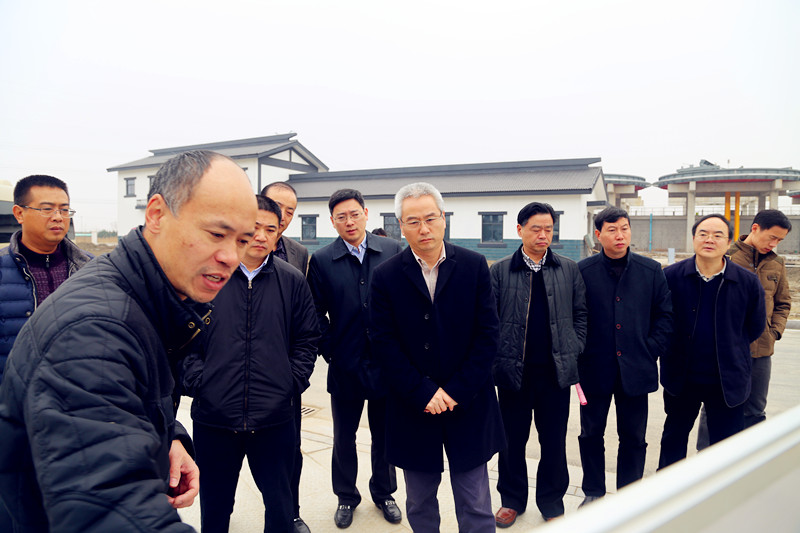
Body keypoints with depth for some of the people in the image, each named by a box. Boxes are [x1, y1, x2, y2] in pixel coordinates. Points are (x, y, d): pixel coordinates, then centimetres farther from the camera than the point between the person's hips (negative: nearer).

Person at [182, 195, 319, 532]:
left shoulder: (293, 281, 2)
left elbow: (307, 340, 6)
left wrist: (292, 383, -3)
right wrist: (197, 380, -6)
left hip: (275, 417, 0)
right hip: (213, 416, 0)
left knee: (280, 504, 15)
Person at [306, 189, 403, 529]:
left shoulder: (392, 251, -3)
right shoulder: (321, 261, -4)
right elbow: (317, 314, 0)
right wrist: (330, 352, -4)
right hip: (346, 366, 0)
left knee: (384, 434, 17)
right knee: (344, 437, 16)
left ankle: (383, 493, 39)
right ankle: (346, 497, 38)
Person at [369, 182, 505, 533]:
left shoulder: (475, 266, -2)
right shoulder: (386, 276, -3)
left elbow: (487, 334, -4)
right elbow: (384, 343, -6)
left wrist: (458, 391, -11)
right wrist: (424, 393, -13)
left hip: (469, 407, 0)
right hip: (414, 409, 1)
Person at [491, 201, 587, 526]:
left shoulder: (570, 270, 5)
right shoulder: (500, 271, 0)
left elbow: (580, 313, 9)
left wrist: (573, 350, 0)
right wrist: (497, 358, -5)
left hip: (556, 371, 1)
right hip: (513, 371, -1)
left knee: (554, 441, 12)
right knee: (512, 440, 11)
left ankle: (552, 502, 32)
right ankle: (512, 499, 32)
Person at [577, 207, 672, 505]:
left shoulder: (651, 271, 2)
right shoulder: (582, 271, -3)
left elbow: (665, 316, 7)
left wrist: (651, 350, -2)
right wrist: (579, 356, -5)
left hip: (636, 369, 1)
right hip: (595, 369, -1)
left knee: (633, 438, 12)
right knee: (591, 434, 11)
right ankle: (593, 493, 29)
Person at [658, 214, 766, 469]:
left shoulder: (747, 282, -7)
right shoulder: (671, 276, -8)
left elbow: (755, 327, 6)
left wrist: (729, 349, 5)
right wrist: (676, 348, 2)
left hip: (727, 380, 0)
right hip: (680, 377, 1)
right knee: (673, 438, 18)